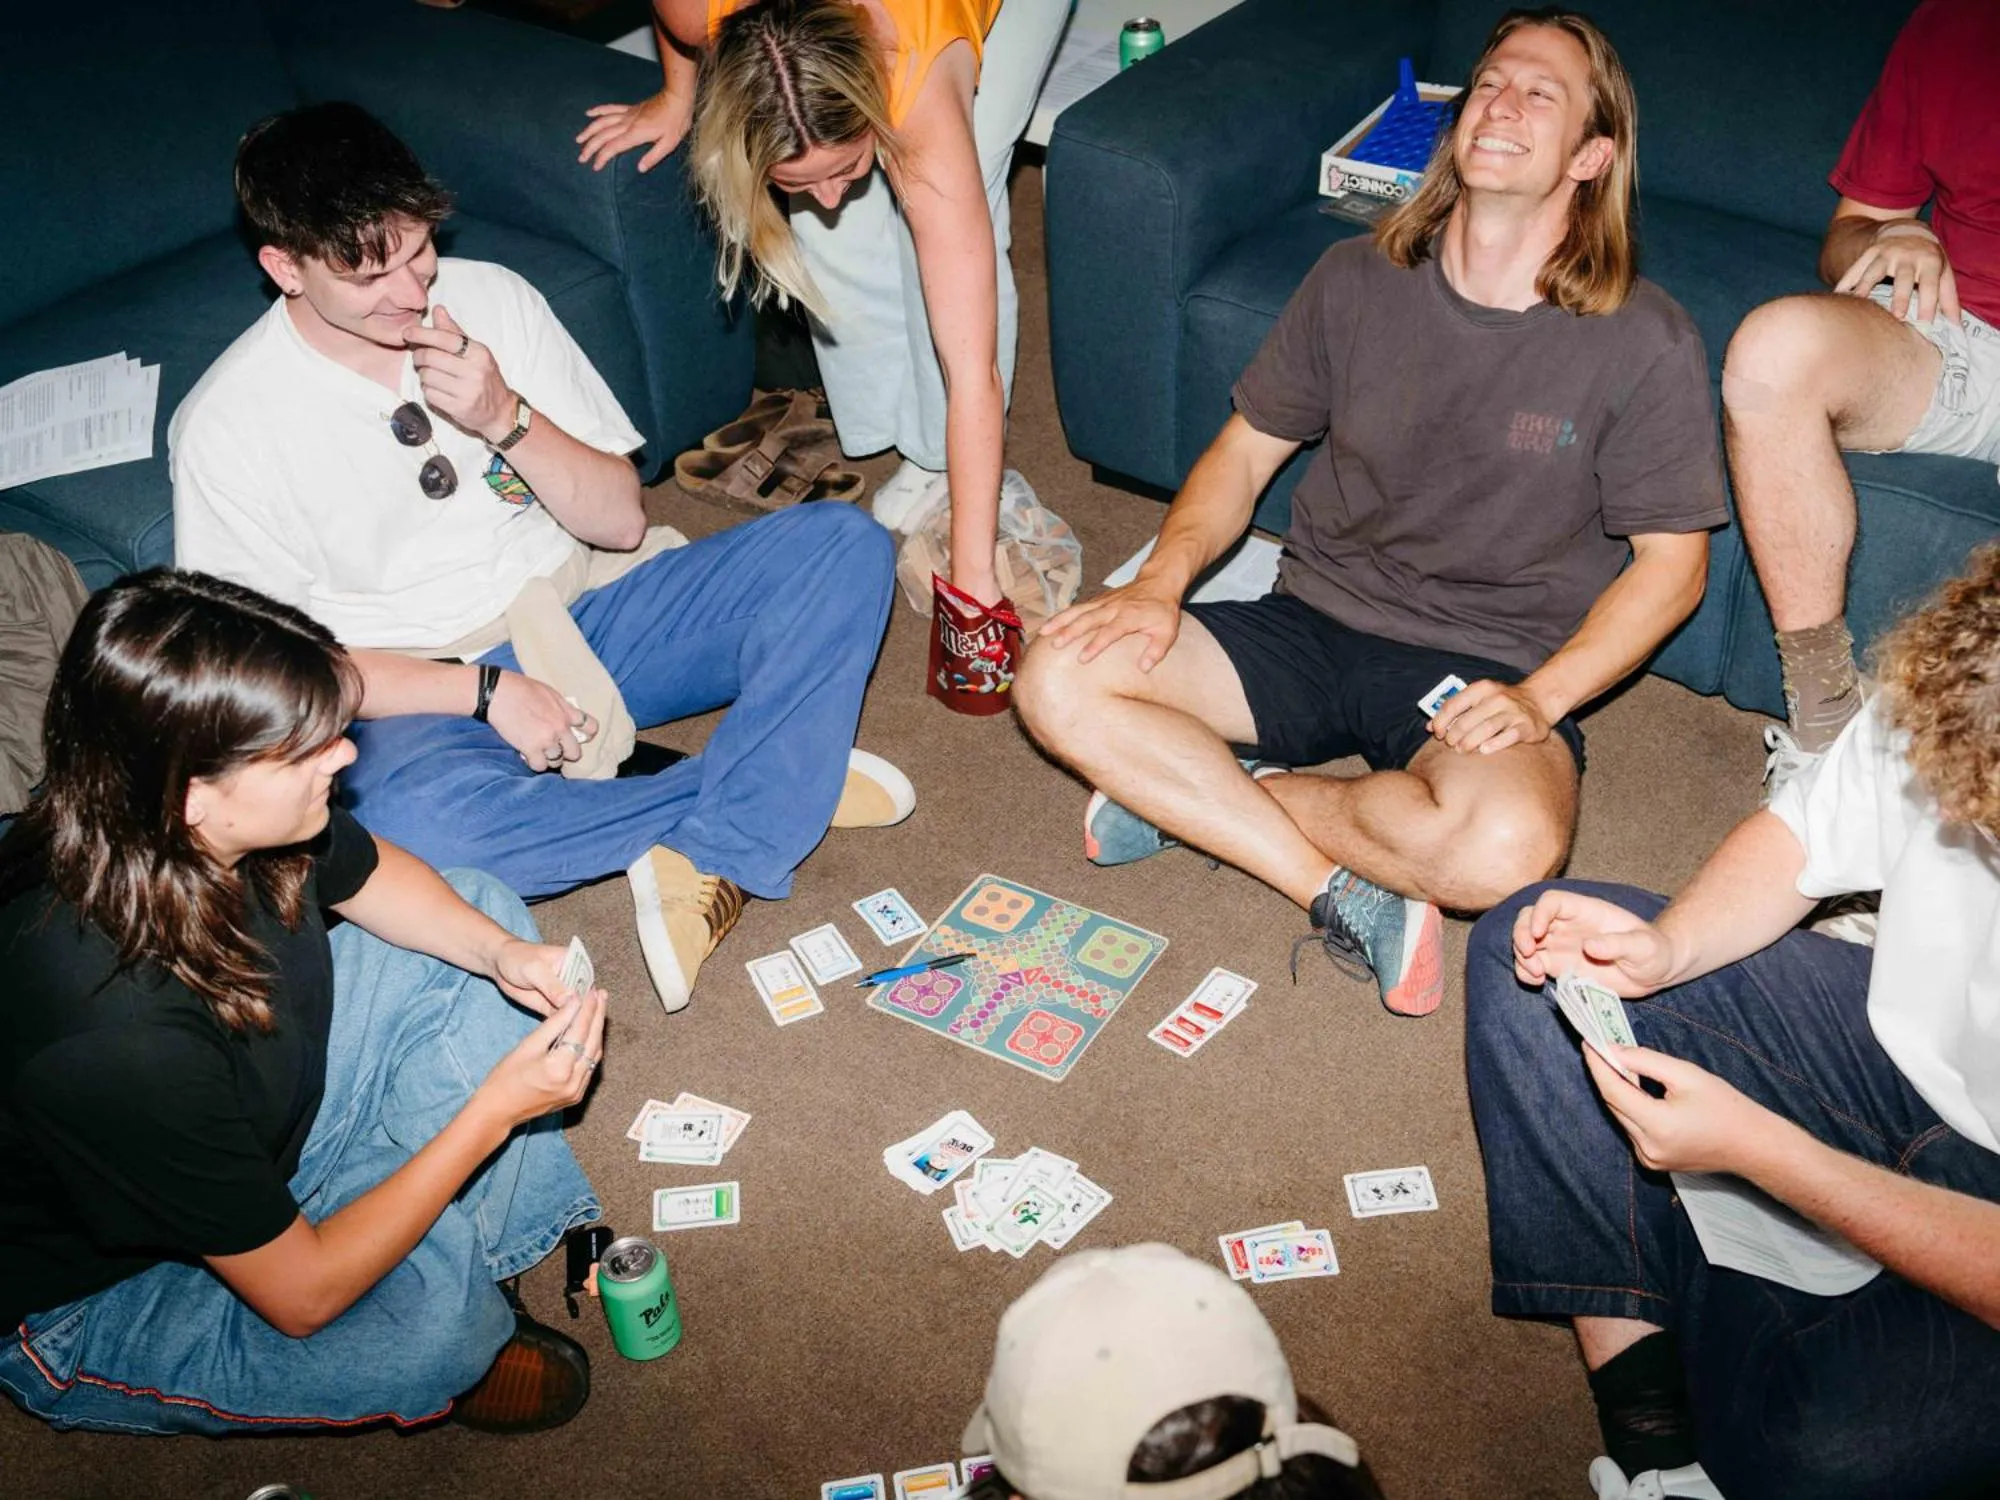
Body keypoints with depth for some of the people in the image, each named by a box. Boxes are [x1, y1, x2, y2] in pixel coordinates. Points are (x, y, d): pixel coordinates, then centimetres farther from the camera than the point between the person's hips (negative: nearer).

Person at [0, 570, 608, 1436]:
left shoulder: (227, 829, -22)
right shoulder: (118, 1041, -41)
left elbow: (370, 875, 4)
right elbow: (300, 1294, -29)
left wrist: (500, 952, -15)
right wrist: (497, 1108, -28)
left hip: (261, 1127, 8)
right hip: (100, 1294, -7)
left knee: (485, 907, 2)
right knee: (431, 1316, -35)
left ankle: (459, 1242, 3)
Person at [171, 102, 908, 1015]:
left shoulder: (493, 299, -2)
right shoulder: (227, 425, -10)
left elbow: (621, 521, -1)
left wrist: (504, 418, -19)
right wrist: (485, 690, -18)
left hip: (585, 615, 4)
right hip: (424, 690, -3)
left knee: (844, 546, -13)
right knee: (410, 816, -40)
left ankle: (710, 866, -27)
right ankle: (773, 788, -18)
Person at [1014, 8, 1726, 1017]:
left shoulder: (1646, 344, -7)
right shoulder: (1358, 281, 3)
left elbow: (1669, 563, -3)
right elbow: (1245, 450, 9)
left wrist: (1537, 698, -17)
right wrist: (1162, 579, -10)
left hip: (1482, 671, -3)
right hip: (1311, 626, 3)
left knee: (1506, 846, -37)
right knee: (1058, 680, -19)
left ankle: (1189, 791, -12)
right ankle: (1341, 894, -16)